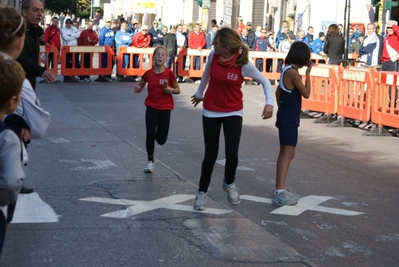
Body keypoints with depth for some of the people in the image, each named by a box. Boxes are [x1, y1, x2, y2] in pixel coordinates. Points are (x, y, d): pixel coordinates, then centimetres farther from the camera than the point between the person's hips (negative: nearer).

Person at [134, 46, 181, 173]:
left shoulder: (169, 73, -9)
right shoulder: (148, 73, -4)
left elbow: (178, 90, 1)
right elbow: (140, 87, 10)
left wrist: (169, 89, -18)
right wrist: (137, 88, -12)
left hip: (165, 108, 0)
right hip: (151, 107, 1)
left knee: (161, 139, 1)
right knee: (150, 134, -12)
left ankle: (157, 133, 41)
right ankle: (150, 160, 10)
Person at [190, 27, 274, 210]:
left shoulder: (244, 64, -19)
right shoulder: (213, 55, -13)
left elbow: (265, 81, -6)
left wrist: (269, 103, -20)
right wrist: (199, 93, 23)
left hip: (233, 113, -1)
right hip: (211, 111, 2)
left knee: (232, 154, -11)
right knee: (210, 154, 6)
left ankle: (229, 183, 22)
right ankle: (202, 192, 27)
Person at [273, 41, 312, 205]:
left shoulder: (287, 70, 10)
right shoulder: (292, 72, -18)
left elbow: (278, 91, 18)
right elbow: (306, 94, -14)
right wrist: (308, 74, -7)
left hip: (286, 117, 10)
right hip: (289, 119, -10)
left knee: (285, 153, 15)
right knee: (288, 153, -12)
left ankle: (279, 189, 23)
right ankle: (279, 192, -14)